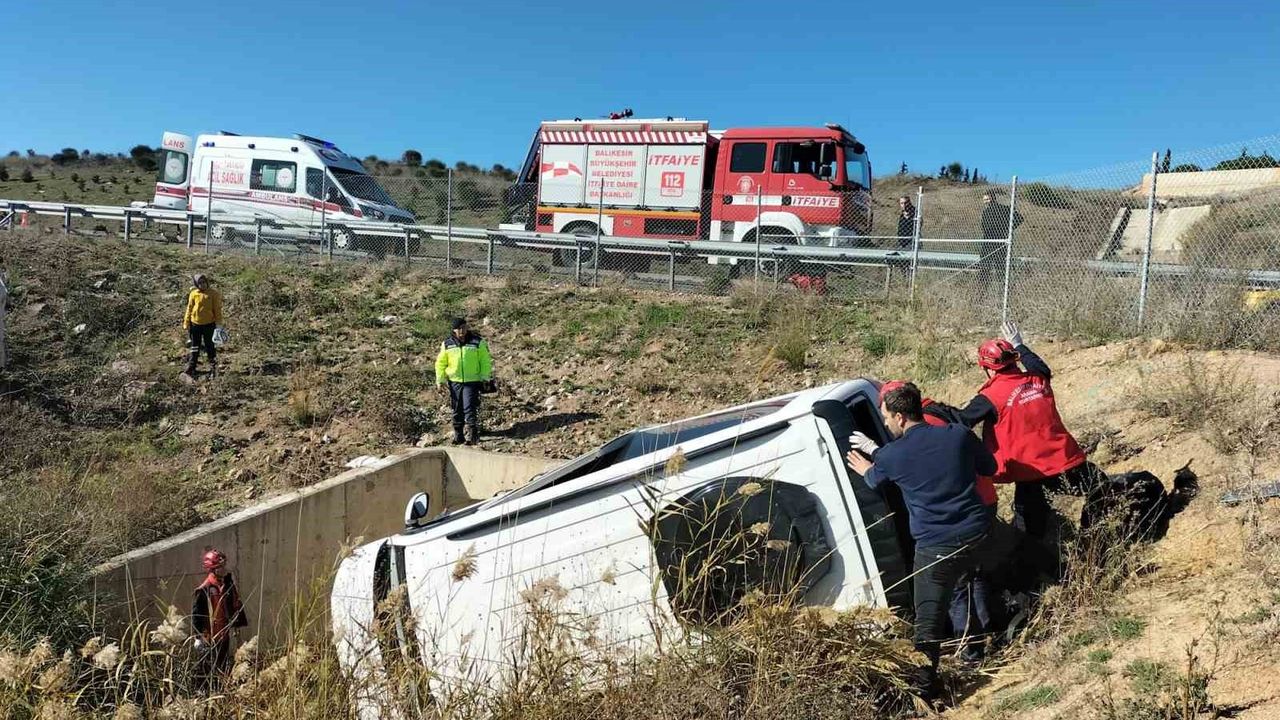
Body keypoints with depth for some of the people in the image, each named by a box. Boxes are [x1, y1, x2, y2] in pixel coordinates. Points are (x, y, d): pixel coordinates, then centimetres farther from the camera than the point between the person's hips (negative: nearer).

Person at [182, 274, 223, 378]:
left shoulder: (213, 294, -8)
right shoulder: (193, 294, -2)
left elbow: (217, 309, -5)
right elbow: (189, 309, 5)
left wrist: (218, 324, -8)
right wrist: (186, 323, 5)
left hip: (209, 324, -2)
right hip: (195, 324, 2)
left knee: (210, 347, 9)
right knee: (194, 347, 10)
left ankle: (213, 368, 20)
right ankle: (190, 369, 16)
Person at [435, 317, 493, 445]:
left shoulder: (477, 342, -2)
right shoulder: (447, 344, 3)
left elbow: (485, 360, 2)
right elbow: (440, 363, 11)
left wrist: (485, 377, -4)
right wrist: (440, 379, 6)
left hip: (472, 381, -3)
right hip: (454, 382, 3)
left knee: (469, 408, -10)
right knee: (457, 410, 9)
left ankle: (473, 436, -4)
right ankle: (458, 435, 19)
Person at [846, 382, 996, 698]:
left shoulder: (892, 455, -8)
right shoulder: (960, 434, -3)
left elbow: (874, 479, 15)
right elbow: (990, 467, 15)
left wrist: (865, 469, 38)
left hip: (935, 548, -4)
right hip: (976, 537, 4)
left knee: (928, 622, 3)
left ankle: (924, 689, 6)